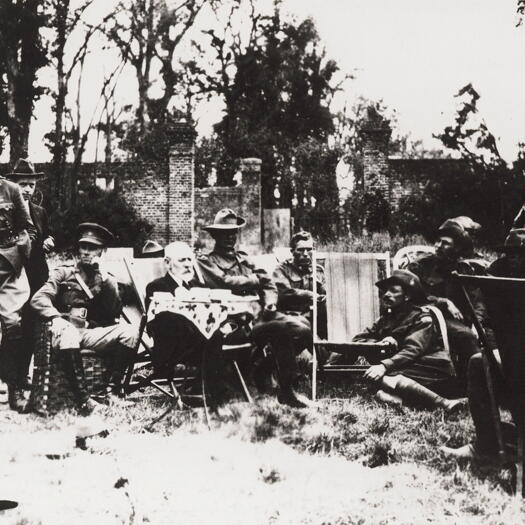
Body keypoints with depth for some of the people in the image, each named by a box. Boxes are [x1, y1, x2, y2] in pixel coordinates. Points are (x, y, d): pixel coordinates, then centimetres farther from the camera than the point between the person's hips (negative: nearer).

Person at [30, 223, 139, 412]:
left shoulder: (106, 278, 17)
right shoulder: (63, 273, 11)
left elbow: (115, 312, 2)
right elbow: (39, 299, -4)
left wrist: (105, 279, -6)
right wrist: (55, 317, -24)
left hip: (92, 333, 3)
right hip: (67, 330, -3)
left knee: (130, 331, -23)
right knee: (69, 332, -39)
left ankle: (114, 388, -24)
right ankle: (82, 397, -41)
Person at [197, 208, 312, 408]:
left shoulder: (244, 259, 28)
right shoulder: (206, 261, 8)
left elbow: (268, 284, 19)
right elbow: (226, 283, -10)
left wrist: (270, 301, -4)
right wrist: (255, 280, 5)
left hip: (259, 311, 7)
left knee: (302, 331, -18)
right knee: (284, 330, -29)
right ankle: (286, 392, -18)